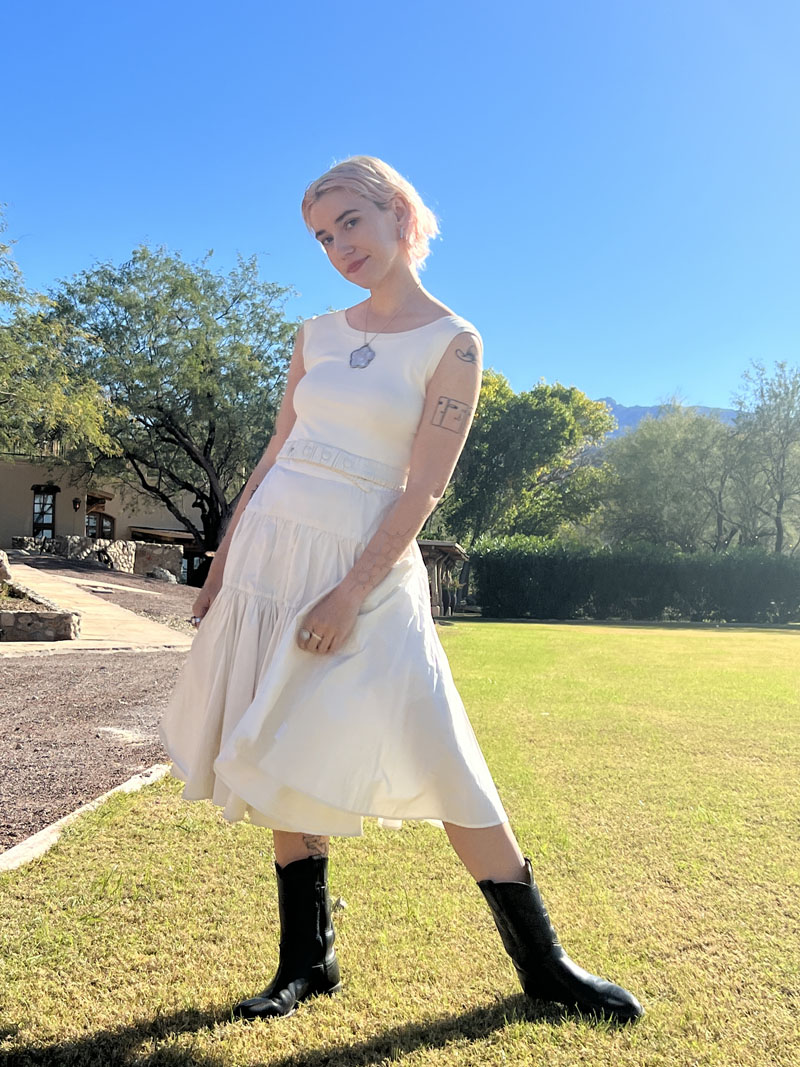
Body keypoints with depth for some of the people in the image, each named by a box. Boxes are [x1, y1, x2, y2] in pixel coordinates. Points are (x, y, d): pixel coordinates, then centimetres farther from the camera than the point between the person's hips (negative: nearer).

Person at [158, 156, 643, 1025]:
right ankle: (306, 960, 23)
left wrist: (352, 593, -16)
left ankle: (543, 964, 10)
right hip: (272, 547, 5)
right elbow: (275, 454, 15)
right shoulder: (316, 335, 12)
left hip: (370, 561, -5)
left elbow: (423, 487, -10)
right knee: (286, 759, 7)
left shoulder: (453, 342, -3)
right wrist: (224, 558, 13)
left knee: (441, 763, -8)